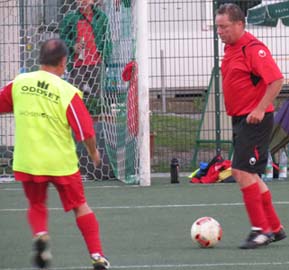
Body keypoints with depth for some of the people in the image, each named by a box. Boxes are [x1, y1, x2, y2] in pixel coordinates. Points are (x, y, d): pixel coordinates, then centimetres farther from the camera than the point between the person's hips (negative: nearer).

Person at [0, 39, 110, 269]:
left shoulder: (19, 83, -5)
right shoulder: (68, 92, -14)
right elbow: (85, 131, -11)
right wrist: (93, 152, 8)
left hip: (26, 161, 2)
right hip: (62, 162, -2)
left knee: (36, 205, 23)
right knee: (80, 206, 14)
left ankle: (40, 235, -6)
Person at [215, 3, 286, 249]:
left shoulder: (253, 48, -15)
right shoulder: (230, 49, 13)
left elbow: (277, 80, -21)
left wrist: (260, 109, -24)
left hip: (255, 119, -10)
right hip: (239, 119, 10)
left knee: (243, 172, -14)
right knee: (247, 174, 12)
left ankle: (261, 230, -7)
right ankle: (275, 228, 21)